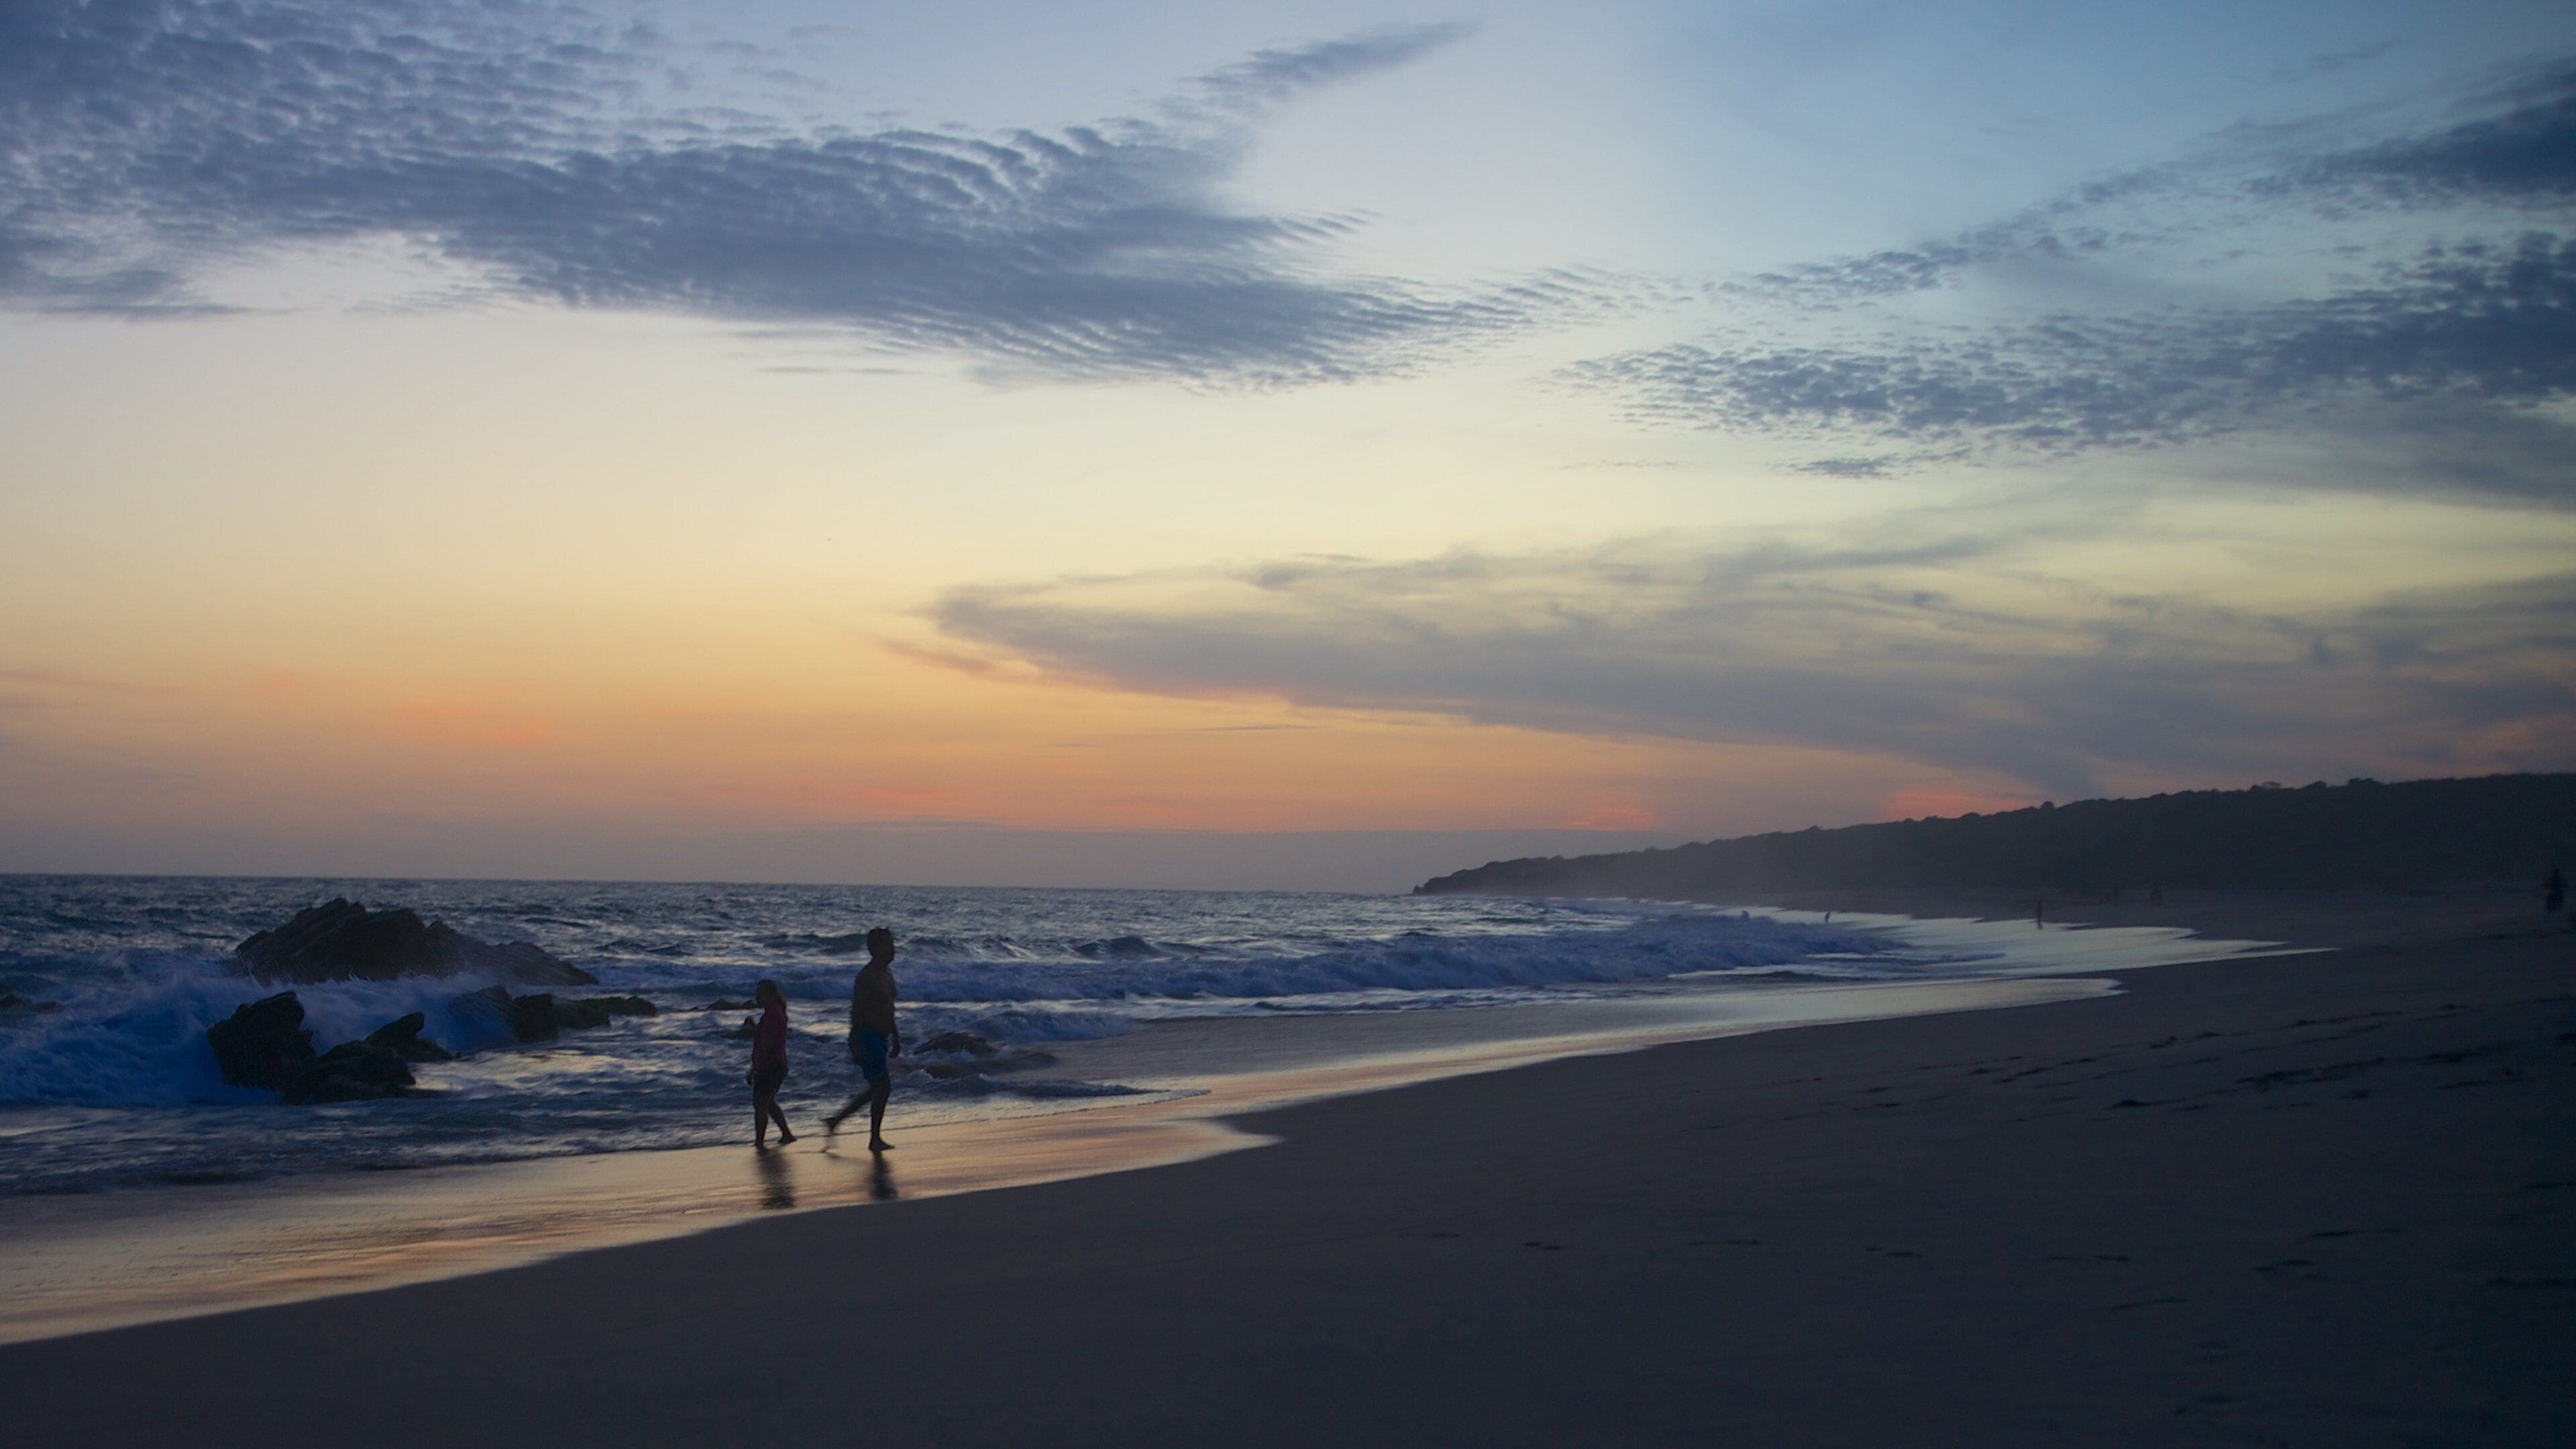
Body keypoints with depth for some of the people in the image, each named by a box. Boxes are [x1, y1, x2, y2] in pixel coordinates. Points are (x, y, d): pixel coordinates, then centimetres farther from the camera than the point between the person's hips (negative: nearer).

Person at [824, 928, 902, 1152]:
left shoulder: (887, 974, 13)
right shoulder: (867, 977, -16)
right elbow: (856, 1013, -18)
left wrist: (896, 1039, 22)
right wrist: (856, 1047, -21)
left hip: (881, 1038, 9)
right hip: (868, 1038, -9)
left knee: (875, 1089, 14)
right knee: (882, 1087, -6)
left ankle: (836, 1120, 24)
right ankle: (875, 1139, 4)